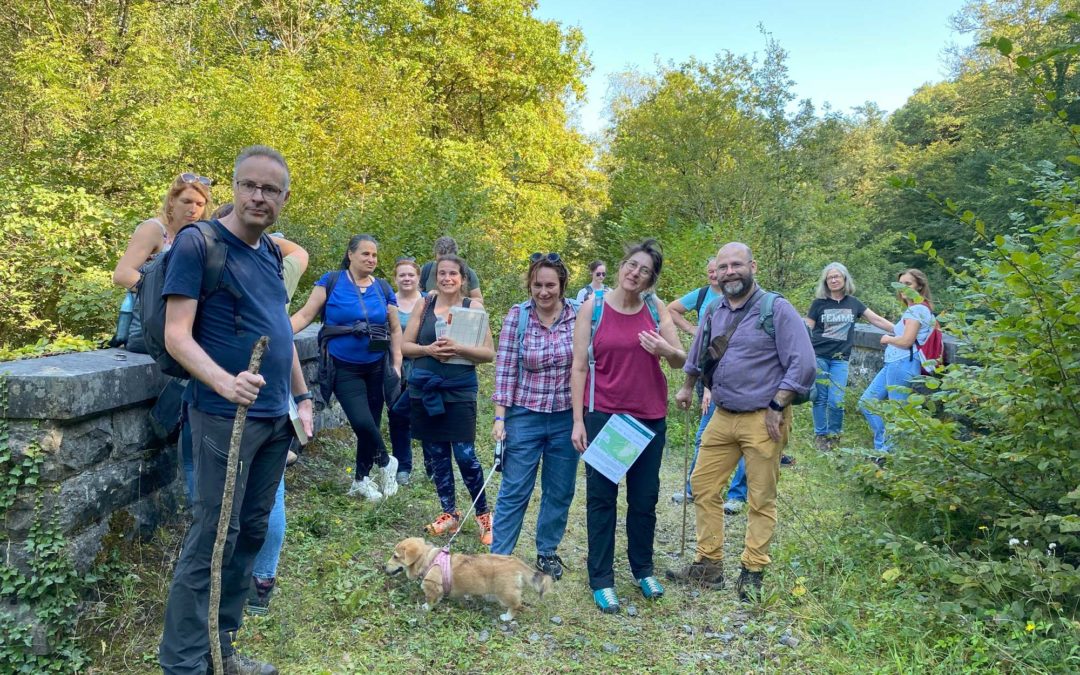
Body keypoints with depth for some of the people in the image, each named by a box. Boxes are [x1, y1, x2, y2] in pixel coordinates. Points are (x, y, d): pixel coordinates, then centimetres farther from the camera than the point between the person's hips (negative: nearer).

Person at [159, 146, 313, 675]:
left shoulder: (270, 252, 13)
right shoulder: (197, 243, -9)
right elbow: (176, 335, -15)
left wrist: (303, 398, 19)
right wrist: (224, 381, -31)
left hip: (276, 418, 7)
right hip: (226, 416, -7)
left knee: (251, 533, 12)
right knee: (212, 539, -2)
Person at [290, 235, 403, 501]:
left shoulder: (383, 289, 5)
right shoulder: (332, 281, -5)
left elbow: (395, 330, 10)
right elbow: (305, 315, -7)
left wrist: (396, 364, 3)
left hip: (376, 368, 4)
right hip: (344, 368, -4)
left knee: (372, 422, 9)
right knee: (361, 421, -17)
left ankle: (361, 480, 28)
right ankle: (386, 462, 12)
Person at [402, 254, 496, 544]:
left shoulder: (473, 306, -3)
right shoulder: (425, 304, 4)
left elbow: (489, 353, -5)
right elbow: (405, 346, 6)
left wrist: (458, 349, -20)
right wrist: (428, 350, -13)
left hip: (459, 390, -3)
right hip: (424, 389, 3)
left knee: (465, 454, -6)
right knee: (436, 454, 11)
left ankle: (483, 514, 14)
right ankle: (449, 513, 28)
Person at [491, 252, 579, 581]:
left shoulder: (579, 316, -5)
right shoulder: (517, 316, -8)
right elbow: (505, 369, -7)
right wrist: (499, 417, -10)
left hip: (567, 418, 2)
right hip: (524, 417, -2)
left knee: (559, 492, 14)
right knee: (514, 491, 5)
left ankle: (547, 552, 33)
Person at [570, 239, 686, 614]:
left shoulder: (656, 308, 2)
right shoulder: (593, 306, -5)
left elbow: (680, 361, 5)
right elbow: (579, 367, -5)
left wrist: (665, 350, -19)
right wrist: (578, 421, -9)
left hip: (650, 416, 3)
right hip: (603, 414, -2)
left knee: (645, 497, 13)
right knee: (601, 498, 5)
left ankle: (643, 570, 32)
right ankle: (601, 580, 17)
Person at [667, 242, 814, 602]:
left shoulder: (777, 309, -11)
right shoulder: (715, 312, 9)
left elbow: (802, 364, -15)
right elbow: (697, 355, 27)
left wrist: (776, 406, -16)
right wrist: (687, 387, 32)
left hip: (763, 419, -6)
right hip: (722, 417, 7)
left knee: (762, 499, 4)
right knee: (703, 486, 8)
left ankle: (753, 572, 18)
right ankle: (708, 565, 20)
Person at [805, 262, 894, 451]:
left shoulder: (853, 303, 9)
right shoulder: (819, 303, 2)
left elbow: (877, 320, 12)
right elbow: (806, 330, 3)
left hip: (840, 359, 1)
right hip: (818, 356, -1)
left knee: (836, 401, -5)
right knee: (820, 398, 2)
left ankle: (834, 435, 16)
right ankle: (820, 435, 16)